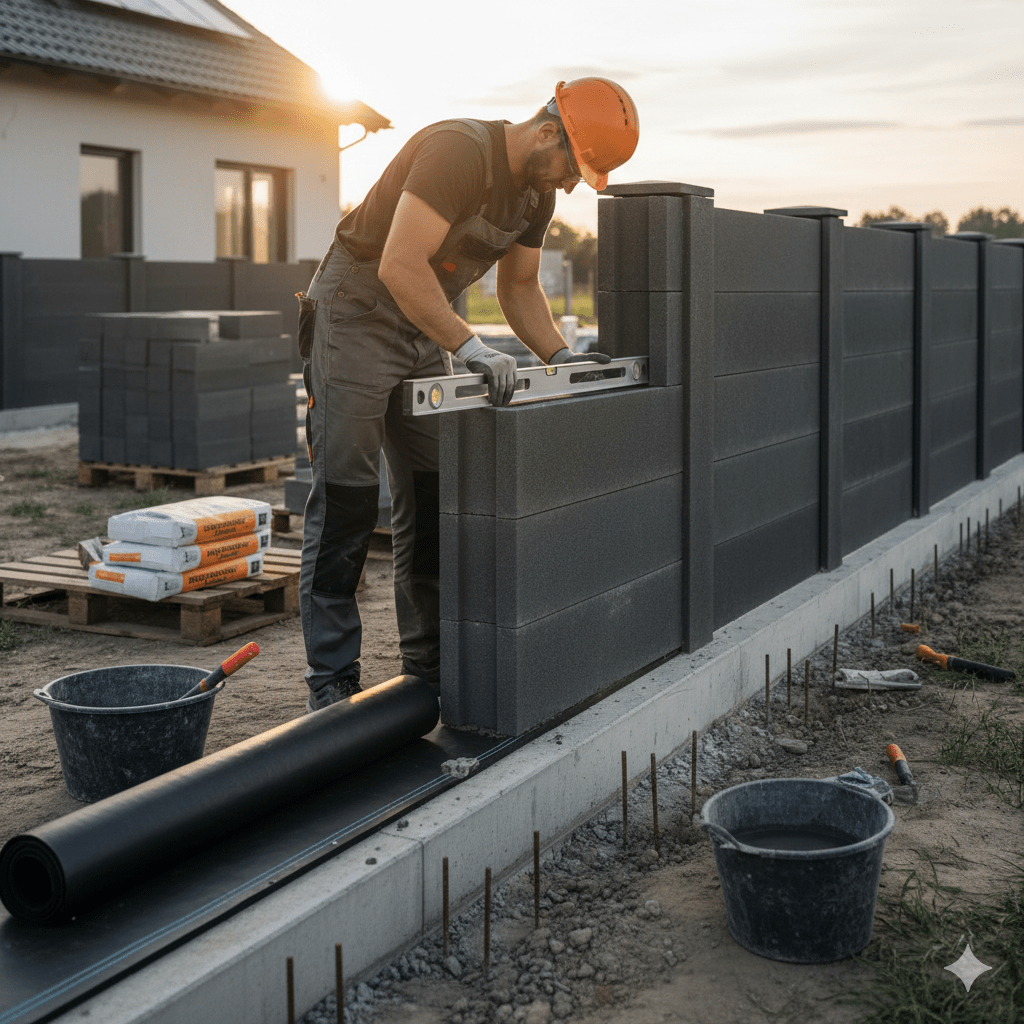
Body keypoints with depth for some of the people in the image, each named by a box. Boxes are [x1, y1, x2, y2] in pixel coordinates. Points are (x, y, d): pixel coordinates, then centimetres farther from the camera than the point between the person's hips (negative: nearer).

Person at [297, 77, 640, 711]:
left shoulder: (538, 189, 4)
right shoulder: (457, 150, -24)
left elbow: (520, 286, 16)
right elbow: (400, 266, -33)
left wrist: (560, 354, 2)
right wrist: (471, 348, -35)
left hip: (426, 333, 9)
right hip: (355, 318, -9)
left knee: (433, 502, 7)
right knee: (344, 503, -8)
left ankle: (429, 666, 15)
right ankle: (332, 684, -3)